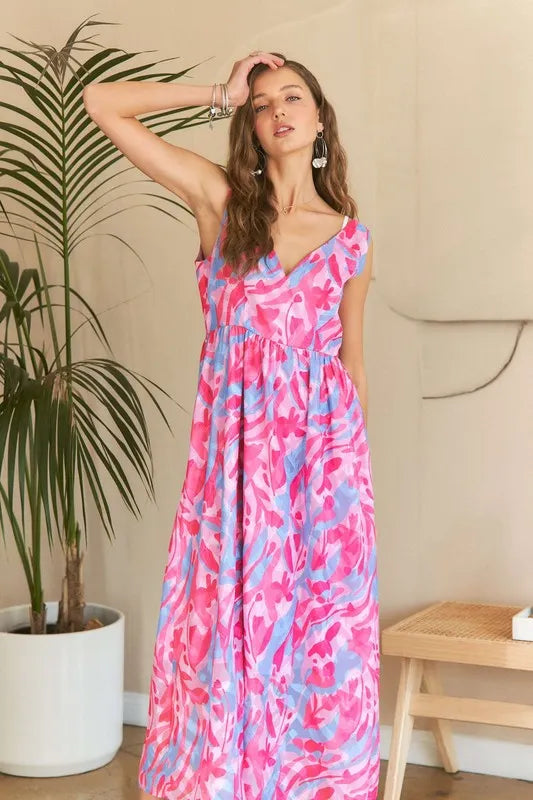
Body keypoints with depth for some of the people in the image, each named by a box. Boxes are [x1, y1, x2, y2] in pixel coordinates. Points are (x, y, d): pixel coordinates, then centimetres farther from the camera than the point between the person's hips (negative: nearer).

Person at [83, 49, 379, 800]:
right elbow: (102, 104, -1)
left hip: (323, 446, 1)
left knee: (322, 633, 5)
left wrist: (352, 462, 15)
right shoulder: (220, 197, 3)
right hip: (236, 445, -1)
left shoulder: (350, 236, 7)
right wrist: (221, 94, 2)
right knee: (231, 624, 3)